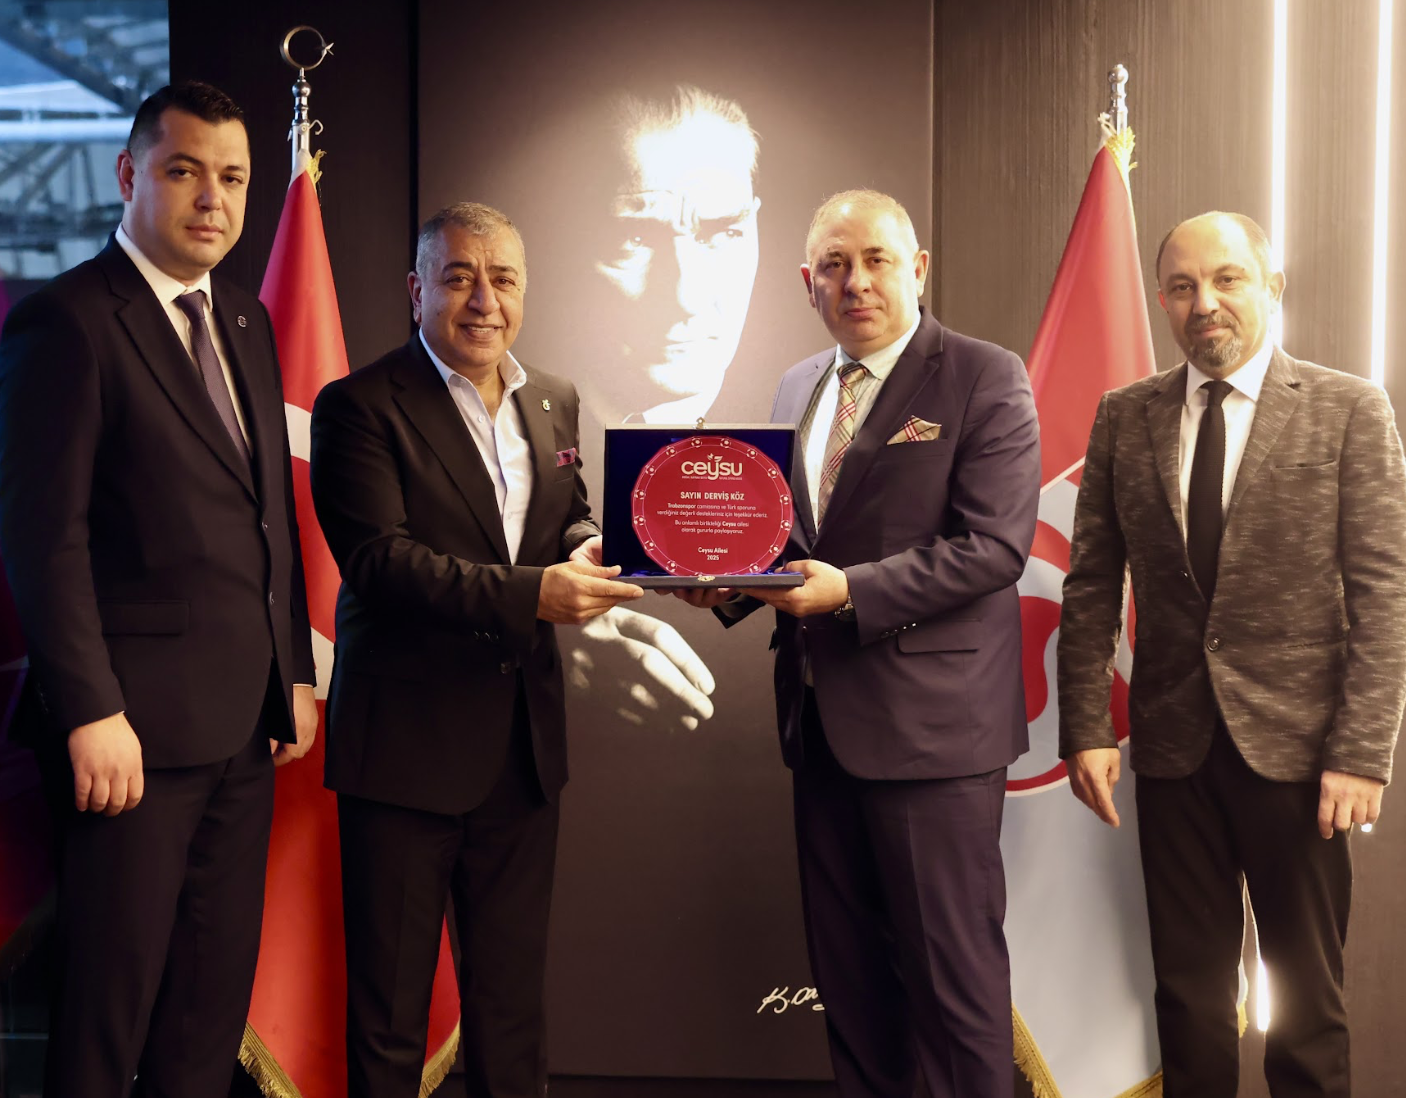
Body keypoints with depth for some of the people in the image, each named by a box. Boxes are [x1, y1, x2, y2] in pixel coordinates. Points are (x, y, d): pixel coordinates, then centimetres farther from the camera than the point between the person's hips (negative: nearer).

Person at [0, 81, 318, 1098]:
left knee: (216, 996, 14)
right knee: (112, 996, 5)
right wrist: (90, 714, -18)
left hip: (245, 720, 7)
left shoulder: (246, 320, 15)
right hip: (137, 724, -7)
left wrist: (296, 673, 13)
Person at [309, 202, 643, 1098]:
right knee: (389, 1004, 9)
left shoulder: (554, 402, 11)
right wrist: (529, 594, -27)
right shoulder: (360, 406, -9)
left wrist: (593, 554, -10)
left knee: (513, 995, 19)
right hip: (408, 745, -5)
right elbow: (378, 556, -19)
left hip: (526, 745, 6)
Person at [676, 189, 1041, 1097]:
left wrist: (850, 591, -23)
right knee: (847, 966, 15)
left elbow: (994, 545, -16)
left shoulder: (984, 379, -7)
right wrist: (730, 582, 0)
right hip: (824, 716, 7)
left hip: (931, 717, -7)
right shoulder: (797, 390, 14)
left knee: (952, 965, 2)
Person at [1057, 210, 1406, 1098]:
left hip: (1294, 744, -2)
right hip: (1174, 743, 2)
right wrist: (1086, 728, -1)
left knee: (1307, 992, 10)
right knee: (1189, 988, 12)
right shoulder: (1124, 418, 5)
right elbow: (1092, 586, 7)